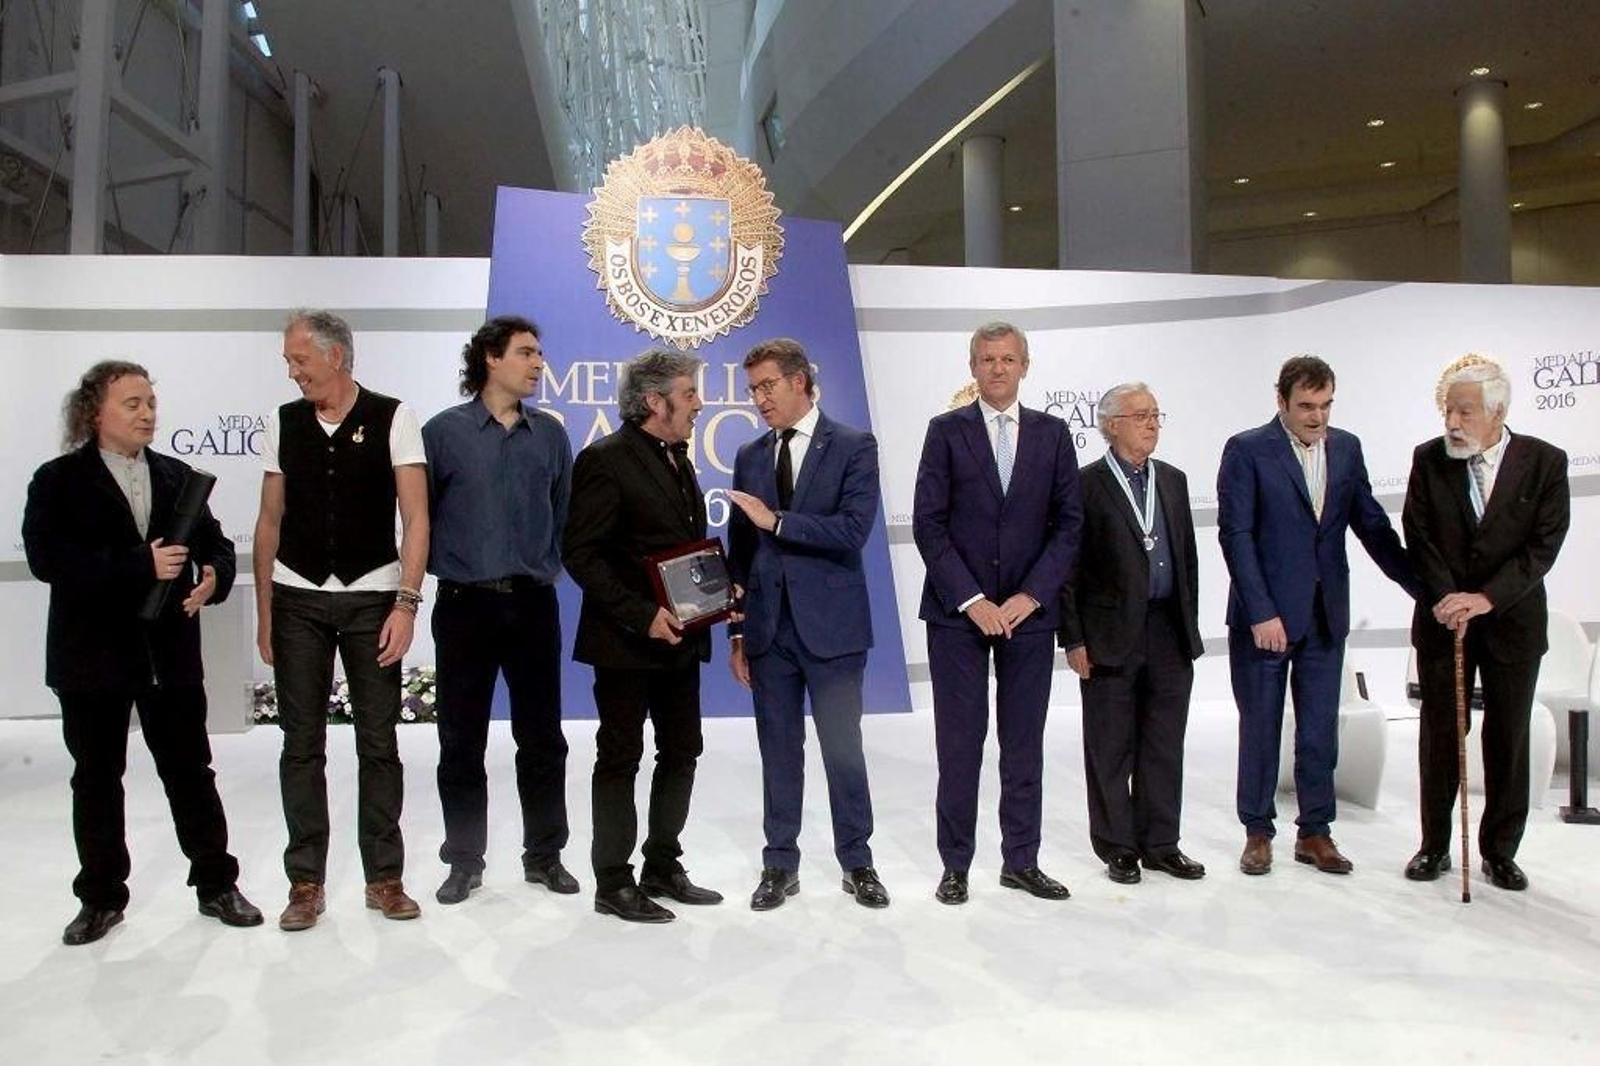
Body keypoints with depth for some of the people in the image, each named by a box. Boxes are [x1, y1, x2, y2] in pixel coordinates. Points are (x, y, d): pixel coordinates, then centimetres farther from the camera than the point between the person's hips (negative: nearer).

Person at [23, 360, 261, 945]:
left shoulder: (176, 476, 8)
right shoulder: (58, 481, -2)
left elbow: (213, 542, 8)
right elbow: (47, 558, -15)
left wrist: (214, 576, -16)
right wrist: (141, 565, -24)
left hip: (171, 653, 2)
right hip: (93, 656, -2)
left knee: (191, 772, 8)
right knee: (96, 781, 11)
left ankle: (216, 884, 21)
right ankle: (101, 898, 26)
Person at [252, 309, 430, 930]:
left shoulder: (392, 420, -4)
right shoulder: (283, 423, 6)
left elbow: (415, 516, -7)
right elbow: (270, 520, 9)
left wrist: (406, 603, -14)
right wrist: (263, 612, 7)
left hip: (371, 598, -2)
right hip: (297, 599, 3)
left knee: (378, 743, 5)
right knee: (302, 745, 7)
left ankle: (384, 877, 17)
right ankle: (305, 883, 18)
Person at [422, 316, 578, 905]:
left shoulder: (550, 434, 7)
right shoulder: (444, 431, -1)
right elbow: (421, 514, 3)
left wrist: (547, 566, 7)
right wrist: (441, 567, 4)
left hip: (533, 602, 2)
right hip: (464, 604, -2)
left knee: (542, 736, 8)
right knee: (461, 740, 6)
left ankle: (545, 854, 22)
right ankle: (464, 860, 21)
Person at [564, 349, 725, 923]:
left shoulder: (677, 458, 13)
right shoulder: (606, 458, -13)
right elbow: (580, 553, -18)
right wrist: (642, 614, -22)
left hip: (678, 638, 8)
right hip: (626, 640, -8)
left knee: (681, 755, 14)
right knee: (620, 759, 3)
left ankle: (663, 868, 29)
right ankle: (613, 884, 16)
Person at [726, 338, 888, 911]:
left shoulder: (854, 446, -3)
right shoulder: (750, 456, 11)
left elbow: (853, 530, -15)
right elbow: (740, 549, 12)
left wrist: (777, 521, -18)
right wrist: (737, 631, 10)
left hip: (830, 624, -4)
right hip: (768, 627, 4)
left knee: (843, 749, 5)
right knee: (779, 750, 10)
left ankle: (857, 862, 21)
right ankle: (780, 864, 22)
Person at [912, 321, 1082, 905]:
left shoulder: (1052, 433, 7)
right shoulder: (947, 431, 1)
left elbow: (1068, 524, 3)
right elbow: (928, 524, -5)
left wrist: (1030, 597, -8)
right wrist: (972, 601, -12)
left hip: (1028, 611, 2)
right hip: (957, 611, -2)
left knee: (1024, 742, 9)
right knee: (960, 742, 3)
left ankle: (1021, 860, 22)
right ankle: (955, 865, 14)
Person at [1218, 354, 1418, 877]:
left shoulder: (1346, 448, 9)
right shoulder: (1246, 450, -7)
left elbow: (1371, 525, 11)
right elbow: (1236, 534, -12)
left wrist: (1422, 587, 5)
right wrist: (1261, 613, -17)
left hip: (1326, 616, 4)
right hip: (1263, 614, -4)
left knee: (1320, 730, 9)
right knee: (1260, 728, 7)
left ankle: (1315, 832, 23)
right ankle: (1258, 833, 20)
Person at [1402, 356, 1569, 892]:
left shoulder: (1545, 462, -5)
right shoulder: (1428, 459, -2)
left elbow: (1544, 545, -10)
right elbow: (1418, 537, -4)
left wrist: (1486, 598, -19)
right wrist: (1445, 598, -15)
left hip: (1512, 621, 0)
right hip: (1442, 619, 1)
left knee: (1508, 740, 7)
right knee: (1439, 737, 7)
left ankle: (1499, 850, 21)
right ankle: (1434, 845, 19)